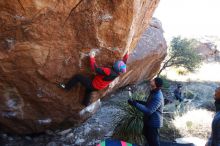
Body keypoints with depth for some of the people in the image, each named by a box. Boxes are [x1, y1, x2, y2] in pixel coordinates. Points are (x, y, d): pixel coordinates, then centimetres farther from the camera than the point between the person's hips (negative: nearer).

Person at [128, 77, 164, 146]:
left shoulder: (158, 97, -31)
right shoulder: (154, 92, 1)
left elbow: (148, 111, -36)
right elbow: (149, 104, 15)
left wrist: (135, 104, -36)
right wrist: (137, 101, 3)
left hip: (154, 122, -10)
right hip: (149, 120, 10)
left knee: (154, 140, 6)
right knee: (147, 135, 28)